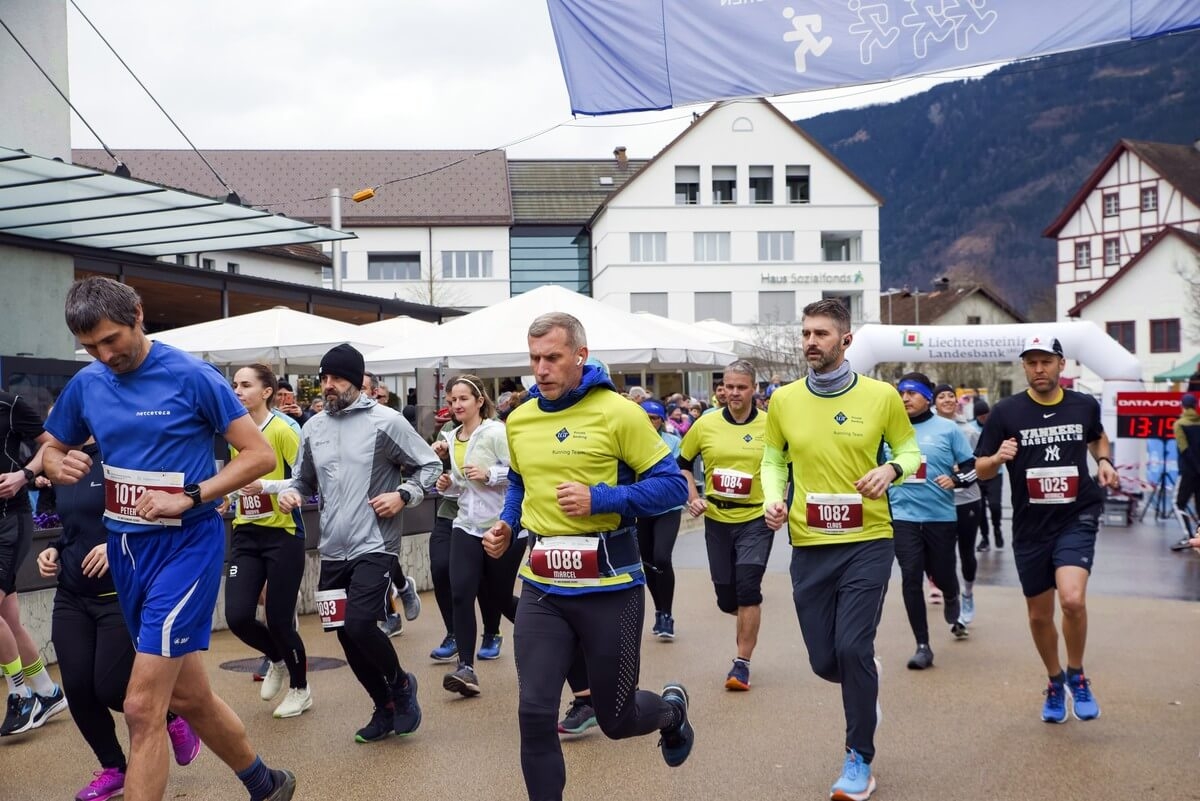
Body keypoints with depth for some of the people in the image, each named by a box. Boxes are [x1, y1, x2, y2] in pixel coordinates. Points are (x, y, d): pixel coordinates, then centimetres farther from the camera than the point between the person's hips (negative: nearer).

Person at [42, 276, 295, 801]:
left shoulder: (192, 376, -11)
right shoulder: (86, 384, 5)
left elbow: (260, 454, -10)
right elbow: (51, 449, 19)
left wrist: (187, 497, -20)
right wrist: (59, 467, -5)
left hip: (186, 544, -6)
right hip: (125, 547, 7)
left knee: (143, 707, -12)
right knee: (188, 697, 16)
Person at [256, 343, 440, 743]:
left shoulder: (386, 421, -7)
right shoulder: (313, 427, 8)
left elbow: (430, 465, 0)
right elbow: (303, 479, 19)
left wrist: (403, 495, -14)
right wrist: (289, 493, -2)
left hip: (374, 547, -6)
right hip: (332, 550, 6)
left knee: (360, 624, -20)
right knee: (346, 635, 9)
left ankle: (400, 684, 10)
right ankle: (386, 707, 29)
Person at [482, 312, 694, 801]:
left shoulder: (618, 413, -11)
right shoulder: (518, 420, 6)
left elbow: (672, 485, -10)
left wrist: (599, 499, -21)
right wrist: (506, 524, 5)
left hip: (609, 586, -4)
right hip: (541, 587, 4)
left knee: (616, 719, 11)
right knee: (534, 714, -4)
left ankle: (671, 709, 46)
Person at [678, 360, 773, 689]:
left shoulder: (770, 425, -6)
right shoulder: (705, 424, 0)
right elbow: (682, 463, 12)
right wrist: (692, 497, 2)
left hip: (756, 518, -3)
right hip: (717, 519, 3)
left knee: (747, 588, -13)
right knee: (726, 597, 9)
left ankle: (742, 663, 0)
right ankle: (751, 617, 45)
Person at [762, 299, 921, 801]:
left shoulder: (881, 396, -5)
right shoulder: (784, 399, 1)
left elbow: (910, 448, 7)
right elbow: (773, 459, 13)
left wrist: (891, 468, -15)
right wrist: (773, 498, -6)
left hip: (868, 543, -3)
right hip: (810, 547, 3)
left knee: (852, 649, -12)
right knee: (824, 661, 7)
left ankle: (859, 759, 10)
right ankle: (866, 678, 46)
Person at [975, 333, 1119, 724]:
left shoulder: (1085, 406, 1)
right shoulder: (1006, 412, -5)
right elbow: (981, 468, -2)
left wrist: (1104, 461, 3)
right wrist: (998, 457, -23)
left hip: (1077, 518, -1)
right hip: (1030, 527, 1)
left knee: (1073, 599, -22)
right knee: (1039, 615, 11)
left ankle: (1077, 676, 6)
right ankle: (1055, 682, 37)